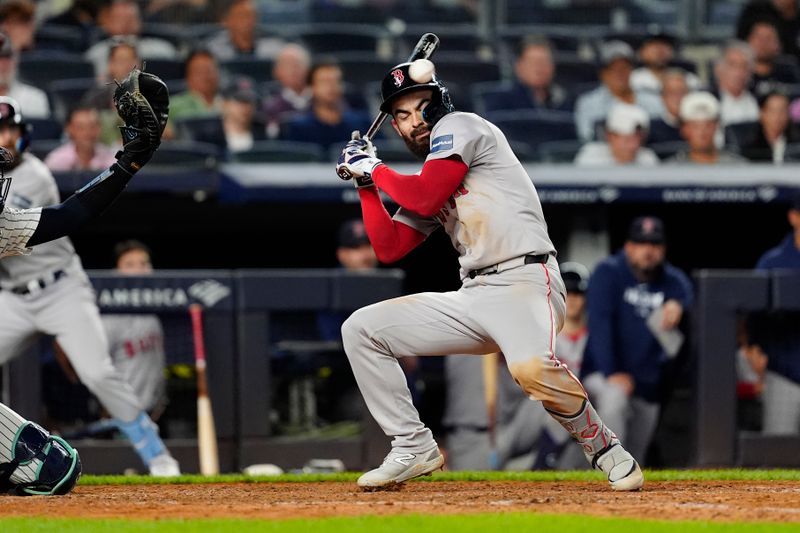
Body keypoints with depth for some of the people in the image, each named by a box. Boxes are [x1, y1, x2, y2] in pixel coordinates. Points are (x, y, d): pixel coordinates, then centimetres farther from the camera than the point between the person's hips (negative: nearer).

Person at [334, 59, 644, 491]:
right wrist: (365, 183, 17)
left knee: (531, 367, -38)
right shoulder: (424, 183, 24)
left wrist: (374, 168, 5)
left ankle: (605, 450, -13)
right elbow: (389, 248, 18)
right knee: (360, 329, 3)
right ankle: (413, 448, 6)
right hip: (472, 300, 9)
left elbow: (425, 199, -11)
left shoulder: (458, 126, 1)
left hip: (524, 280, -9)